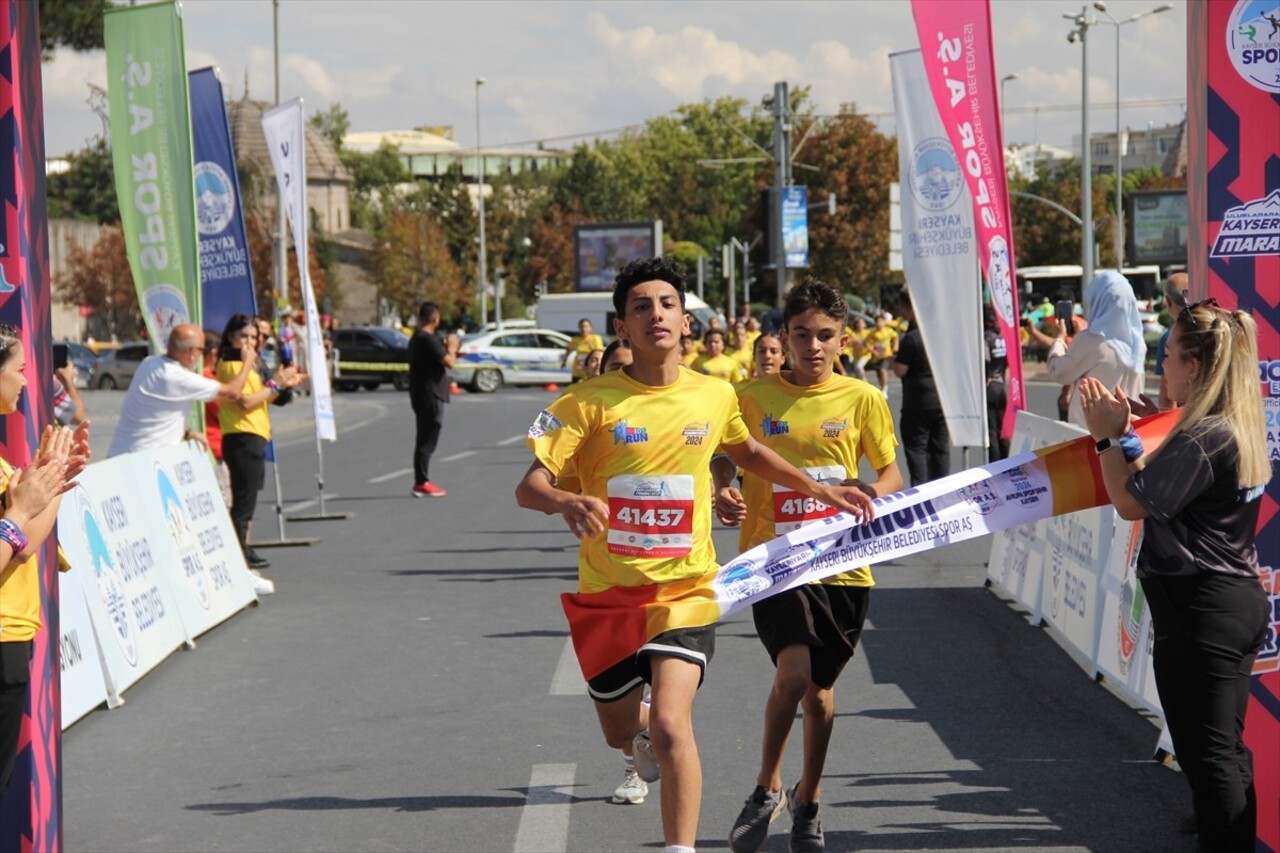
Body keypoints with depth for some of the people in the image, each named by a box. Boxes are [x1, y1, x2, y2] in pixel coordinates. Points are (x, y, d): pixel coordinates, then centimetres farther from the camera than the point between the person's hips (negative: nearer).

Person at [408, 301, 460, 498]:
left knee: (425, 439, 14)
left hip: (422, 394, 10)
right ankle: (422, 483, -7)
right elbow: (448, 362, -22)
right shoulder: (428, 339, -17)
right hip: (430, 395, -10)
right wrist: (452, 347, -4)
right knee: (427, 440, -8)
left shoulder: (417, 338, 15)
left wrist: (449, 351, 13)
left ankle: (421, 482, 17)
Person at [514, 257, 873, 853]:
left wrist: (820, 491, 19)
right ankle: (646, 733, 55)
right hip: (607, 592, 1)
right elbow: (529, 487, -16)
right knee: (618, 732, 18)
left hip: (685, 586, 0)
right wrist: (570, 503, -38)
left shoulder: (715, 397, 0)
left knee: (671, 726, -20)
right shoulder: (591, 402, -10)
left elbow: (748, 452, 23)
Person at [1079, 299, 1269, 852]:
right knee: (1227, 752, 18)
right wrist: (1125, 435, 13)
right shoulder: (1239, 429, 9)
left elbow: (1131, 502, -17)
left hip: (1200, 616, -10)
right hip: (1238, 603, 10)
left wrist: (1108, 438, -7)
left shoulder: (1201, 440, -22)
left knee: (1208, 756, -3)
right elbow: (1160, 489, 14)